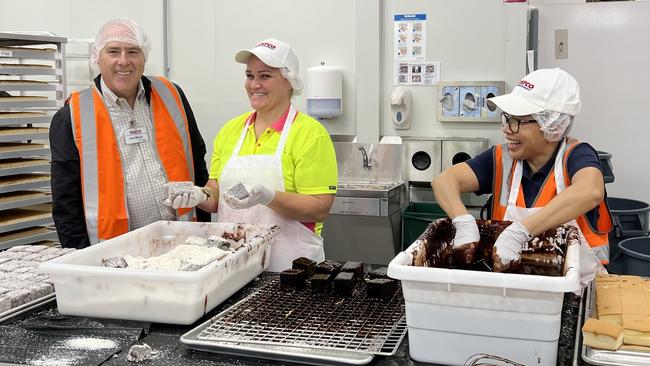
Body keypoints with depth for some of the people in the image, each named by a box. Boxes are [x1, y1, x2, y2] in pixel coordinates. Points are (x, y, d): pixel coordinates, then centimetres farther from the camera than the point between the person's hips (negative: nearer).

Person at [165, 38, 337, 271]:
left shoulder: (310, 133, -8)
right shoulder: (230, 130, 9)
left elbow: (320, 209, -13)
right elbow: (217, 196, 15)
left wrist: (269, 197, -26)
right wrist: (201, 196, -7)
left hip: (289, 266, -4)